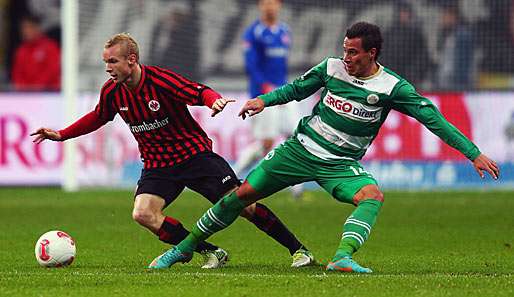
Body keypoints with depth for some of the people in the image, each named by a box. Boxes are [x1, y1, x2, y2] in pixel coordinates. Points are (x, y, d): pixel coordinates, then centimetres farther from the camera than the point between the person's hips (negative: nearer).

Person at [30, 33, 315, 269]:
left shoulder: (158, 79, -20)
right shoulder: (111, 91, -4)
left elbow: (199, 92, -21)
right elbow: (98, 118, 16)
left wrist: (214, 99, -44)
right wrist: (61, 135, 15)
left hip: (194, 153, -5)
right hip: (157, 164, 5)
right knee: (143, 213, -20)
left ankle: (298, 249, 7)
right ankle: (211, 253, -8)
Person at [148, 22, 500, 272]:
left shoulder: (392, 87, -14)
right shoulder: (332, 68, -5)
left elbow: (432, 118, -15)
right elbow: (297, 88, 12)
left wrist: (474, 153, -18)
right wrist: (264, 100, -3)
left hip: (340, 164, -2)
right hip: (300, 149, 2)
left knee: (373, 195, -31)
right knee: (243, 194, 1)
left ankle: (342, 258, -46)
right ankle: (184, 248, 15)